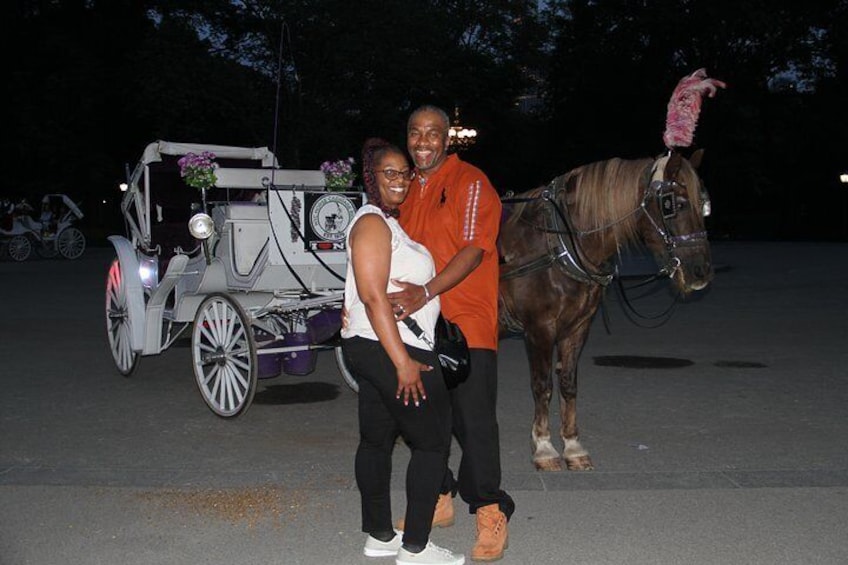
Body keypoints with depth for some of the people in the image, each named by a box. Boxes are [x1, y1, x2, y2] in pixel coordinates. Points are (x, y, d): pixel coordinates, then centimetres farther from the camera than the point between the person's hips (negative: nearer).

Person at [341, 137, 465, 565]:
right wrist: (403, 362, -25)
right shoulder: (372, 223, -15)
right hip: (389, 349, -10)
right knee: (433, 440, -2)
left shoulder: (386, 222, 17)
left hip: (369, 349, 10)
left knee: (377, 439, 14)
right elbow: (373, 296, -23)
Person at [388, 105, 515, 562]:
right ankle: (438, 500, 30)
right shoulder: (406, 190, 15)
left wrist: (426, 292, -27)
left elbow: (473, 249, -16)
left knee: (474, 419, -4)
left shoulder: (471, 182, -6)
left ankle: (490, 513, 9)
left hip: (466, 322, -7)